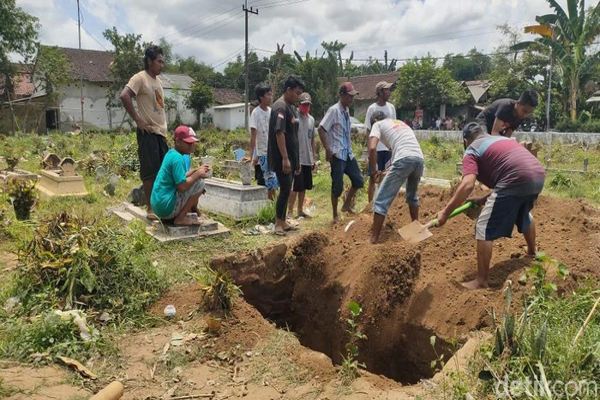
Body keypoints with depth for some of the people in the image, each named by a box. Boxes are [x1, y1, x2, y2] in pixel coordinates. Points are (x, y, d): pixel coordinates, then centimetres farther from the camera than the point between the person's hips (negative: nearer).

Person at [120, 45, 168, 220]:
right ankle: (150, 208, 4)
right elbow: (124, 96, -23)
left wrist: (163, 126, 15)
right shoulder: (140, 78, -10)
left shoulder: (157, 80, 16)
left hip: (161, 132, 8)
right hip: (148, 132, -8)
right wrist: (138, 120, -20)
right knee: (149, 171, -4)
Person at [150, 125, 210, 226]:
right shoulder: (177, 158, -17)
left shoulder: (171, 153, 12)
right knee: (199, 183, -9)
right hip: (166, 208, -10)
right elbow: (182, 186, -24)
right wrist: (198, 174, -10)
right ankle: (181, 218, -3)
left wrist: (196, 170, 9)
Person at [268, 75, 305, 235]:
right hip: (282, 158, -9)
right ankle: (278, 223, 3)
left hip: (291, 157, 9)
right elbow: (279, 133, -22)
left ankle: (283, 221, 20)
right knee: (285, 189, -7)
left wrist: (296, 160, 19)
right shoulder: (280, 107, -15)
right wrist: (285, 158, -26)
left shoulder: (292, 107, 16)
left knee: (287, 190, 12)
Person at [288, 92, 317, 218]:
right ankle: (290, 211, 2)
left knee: (304, 187, 12)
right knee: (295, 187, -6)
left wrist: (314, 158, 15)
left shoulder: (311, 119, 12)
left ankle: (300, 210, 21)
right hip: (297, 160, -7)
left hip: (308, 160, 7)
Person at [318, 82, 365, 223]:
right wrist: (327, 150, -18)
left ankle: (347, 205, 28)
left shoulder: (347, 110, 11)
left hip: (348, 153, 8)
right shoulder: (334, 110, -13)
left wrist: (350, 147, 16)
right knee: (338, 186, -3)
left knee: (358, 181, 10)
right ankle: (335, 215, 12)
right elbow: (321, 129, -18)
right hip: (337, 155, -8)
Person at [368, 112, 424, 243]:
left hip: (404, 159, -7)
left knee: (382, 199, -1)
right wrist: (390, 172, 39)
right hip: (419, 159, 7)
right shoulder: (401, 123, 36)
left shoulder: (378, 124, 16)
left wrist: (373, 172, 10)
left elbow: (372, 149, -1)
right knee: (412, 195, 31)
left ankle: (373, 240, -2)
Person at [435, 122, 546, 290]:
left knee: (484, 229, -1)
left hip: (517, 181, -8)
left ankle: (481, 281, 2)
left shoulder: (472, 151, 7)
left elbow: (467, 185, -10)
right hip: (538, 176, 8)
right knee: (524, 214, 37)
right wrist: (485, 199, 26)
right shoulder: (501, 139, 31)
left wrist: (445, 212, -6)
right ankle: (532, 252, 60)